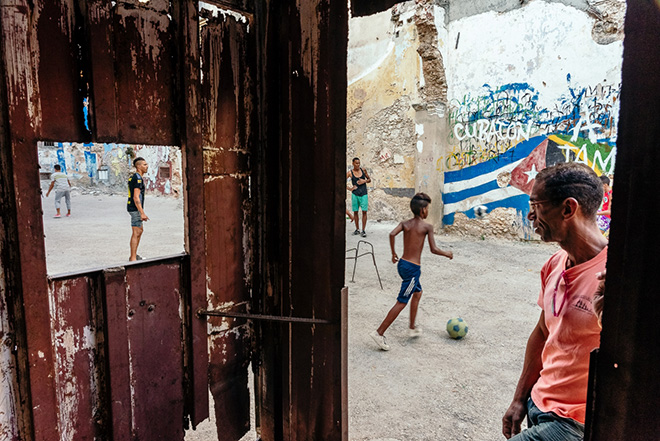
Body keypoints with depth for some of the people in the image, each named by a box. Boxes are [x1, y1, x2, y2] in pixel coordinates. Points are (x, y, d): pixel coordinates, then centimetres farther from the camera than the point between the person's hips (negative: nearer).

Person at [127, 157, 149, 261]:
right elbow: (136, 197, -23)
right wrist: (142, 213, -25)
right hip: (135, 208, -10)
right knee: (136, 233, -7)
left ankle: (133, 256, 25)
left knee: (139, 231, 18)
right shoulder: (138, 178, -17)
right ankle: (133, 259, -4)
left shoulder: (133, 177, 15)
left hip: (132, 207, 10)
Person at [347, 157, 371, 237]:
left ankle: (363, 230, 0)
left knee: (364, 212, -5)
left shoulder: (363, 170, 4)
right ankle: (357, 229, 18)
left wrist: (364, 181, -6)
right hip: (355, 194, 0)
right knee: (355, 212, 6)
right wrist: (350, 188, -10)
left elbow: (369, 179, 14)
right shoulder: (350, 172, -3)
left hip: (364, 194, 1)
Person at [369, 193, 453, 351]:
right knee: (401, 303, -2)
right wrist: (447, 254, 7)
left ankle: (412, 328, 35)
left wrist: (393, 253, 1)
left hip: (402, 264, 7)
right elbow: (433, 249, -11)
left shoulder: (405, 223, 5)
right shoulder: (427, 227, -8)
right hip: (413, 268, -7)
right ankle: (379, 332, -4)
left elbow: (392, 234, -11)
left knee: (417, 293, 27)